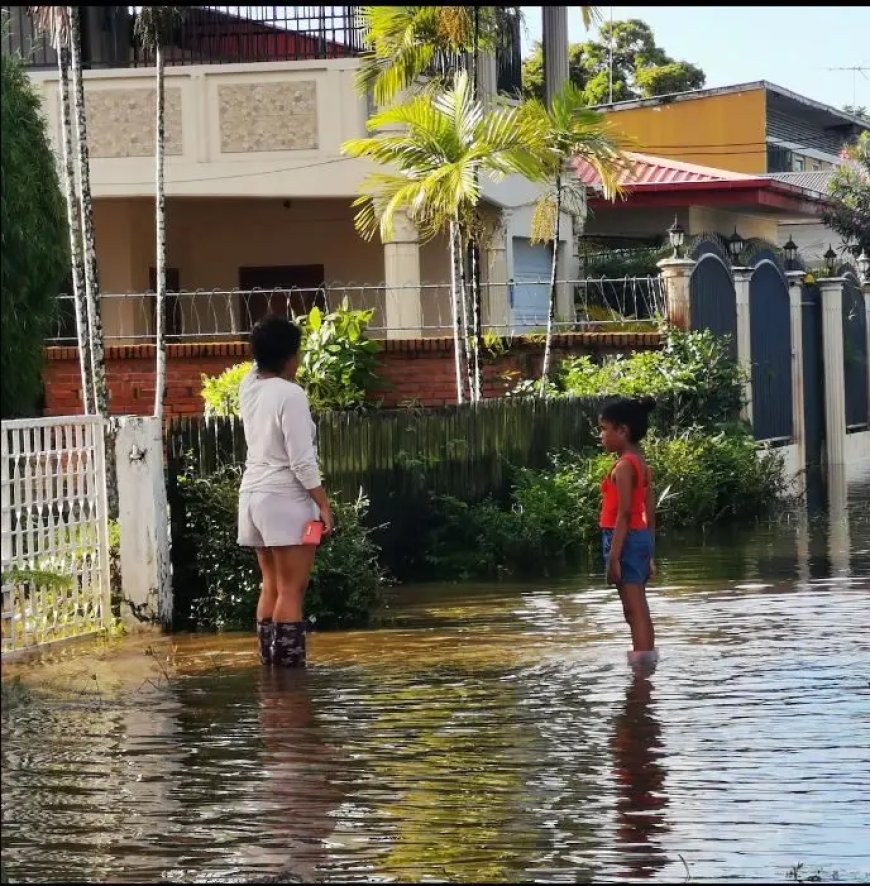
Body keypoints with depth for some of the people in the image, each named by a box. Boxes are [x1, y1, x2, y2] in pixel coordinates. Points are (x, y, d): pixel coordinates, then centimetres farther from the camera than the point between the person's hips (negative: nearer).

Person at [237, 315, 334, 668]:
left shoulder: (249, 386, 5)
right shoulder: (290, 394, -16)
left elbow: (261, 366, 33)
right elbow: (302, 460, -18)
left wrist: (269, 343, 20)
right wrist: (323, 505, -13)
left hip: (254, 495, 8)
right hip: (286, 499, -8)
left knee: (271, 586, 13)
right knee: (291, 591, -7)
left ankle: (269, 662, 12)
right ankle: (290, 665, -9)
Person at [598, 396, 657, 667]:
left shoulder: (624, 466, -14)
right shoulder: (641, 464, 13)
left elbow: (624, 514, -20)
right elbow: (650, 513, 15)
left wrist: (613, 557, -21)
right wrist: (649, 555, 19)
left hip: (626, 540, -9)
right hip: (642, 538, 9)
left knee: (635, 610, -8)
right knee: (638, 610, 14)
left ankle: (642, 660, -8)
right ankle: (647, 657, 18)